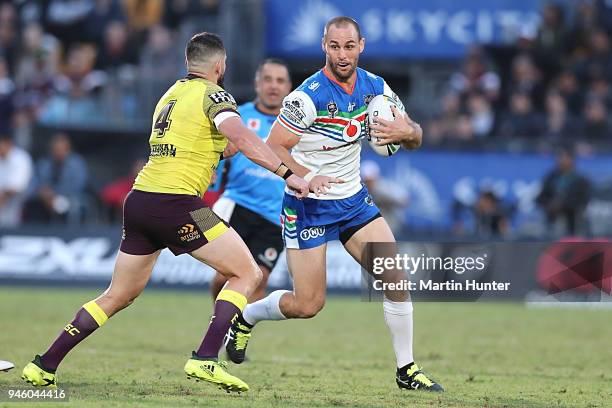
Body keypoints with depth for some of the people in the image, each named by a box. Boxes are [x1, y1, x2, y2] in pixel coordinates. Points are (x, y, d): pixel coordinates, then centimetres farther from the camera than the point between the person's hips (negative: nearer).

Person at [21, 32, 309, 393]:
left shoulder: (171, 94, 21)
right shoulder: (212, 94, -4)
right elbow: (241, 137, -22)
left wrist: (220, 149, 34)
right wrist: (286, 173, -25)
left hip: (140, 200, 8)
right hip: (175, 204, -8)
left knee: (118, 297, 18)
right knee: (248, 274, -1)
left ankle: (43, 366, 16)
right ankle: (206, 359, -13)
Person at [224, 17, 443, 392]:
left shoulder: (375, 87, -2)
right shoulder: (308, 96, -20)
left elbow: (415, 137, 5)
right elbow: (273, 148, -18)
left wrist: (405, 132, -20)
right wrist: (305, 177, -35)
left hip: (353, 199, 5)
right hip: (308, 206, -5)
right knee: (307, 305, -4)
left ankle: (406, 370, 2)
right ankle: (245, 316, 26)